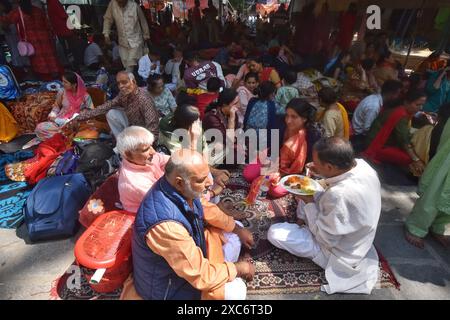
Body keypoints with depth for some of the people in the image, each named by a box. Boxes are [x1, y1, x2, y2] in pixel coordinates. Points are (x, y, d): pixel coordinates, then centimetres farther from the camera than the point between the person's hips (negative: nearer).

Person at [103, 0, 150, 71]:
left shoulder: (134, 6, -12)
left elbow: (143, 21, 1)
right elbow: (107, 19, 4)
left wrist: (146, 35, 7)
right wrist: (106, 34, -3)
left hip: (135, 40, -3)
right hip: (123, 42, 3)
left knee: (131, 64, -11)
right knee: (125, 64, 6)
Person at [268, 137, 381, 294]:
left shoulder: (339, 195, -42)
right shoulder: (361, 164, -17)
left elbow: (326, 238, -26)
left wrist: (309, 202, -19)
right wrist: (323, 174, -6)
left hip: (338, 253, -7)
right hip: (352, 234, 8)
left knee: (274, 233, -11)